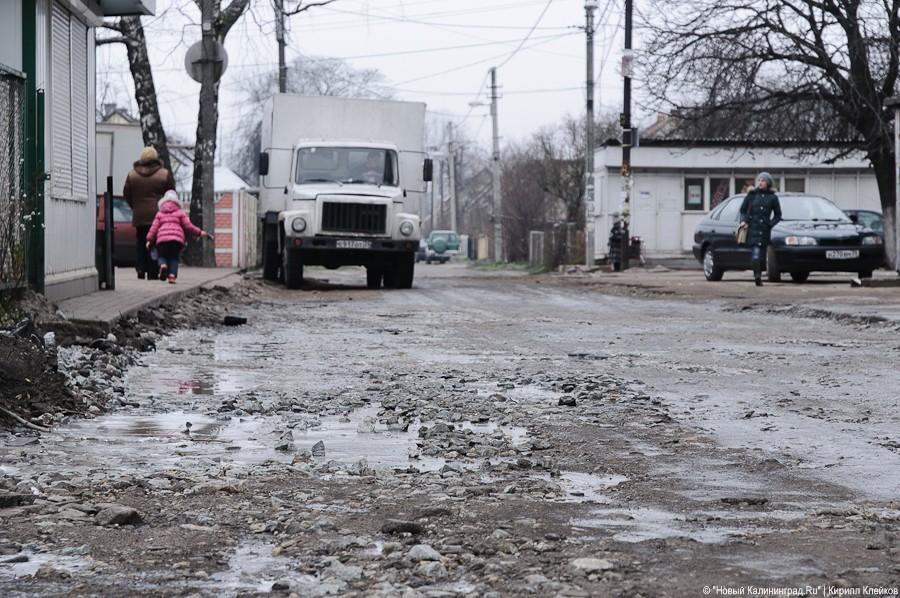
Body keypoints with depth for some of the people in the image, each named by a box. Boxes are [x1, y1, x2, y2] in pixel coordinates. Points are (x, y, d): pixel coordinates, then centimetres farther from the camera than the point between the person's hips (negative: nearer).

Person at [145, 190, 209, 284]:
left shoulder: (159, 214, 19)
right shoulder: (180, 213, 14)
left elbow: (154, 227, 9)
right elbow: (188, 225, 6)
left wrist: (149, 240, 7)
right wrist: (199, 232, 13)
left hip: (162, 239, 1)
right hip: (177, 239, -1)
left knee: (162, 256, 12)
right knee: (174, 258, 9)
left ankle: (163, 265, -24)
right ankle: (172, 276, -11)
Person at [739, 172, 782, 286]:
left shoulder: (772, 197, 7)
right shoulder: (752, 194, 8)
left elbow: (778, 215, 13)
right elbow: (743, 209, 15)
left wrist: (770, 224, -1)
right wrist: (743, 220, -1)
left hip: (765, 229, 1)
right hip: (753, 228, -1)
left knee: (762, 254, 4)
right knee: (755, 253, -17)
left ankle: (758, 277, 15)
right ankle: (757, 276, -26)